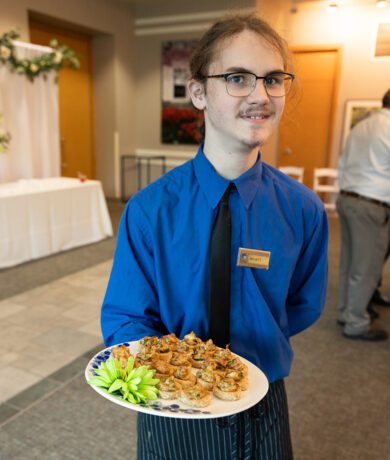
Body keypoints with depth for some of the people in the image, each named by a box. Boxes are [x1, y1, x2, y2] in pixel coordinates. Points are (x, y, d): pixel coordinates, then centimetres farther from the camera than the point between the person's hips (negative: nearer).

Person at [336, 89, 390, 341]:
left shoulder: (360, 127, 14)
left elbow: (342, 166, 16)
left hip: (347, 199, 8)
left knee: (350, 261, 16)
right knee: (367, 267, 2)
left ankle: (346, 311, 28)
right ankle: (357, 323, 12)